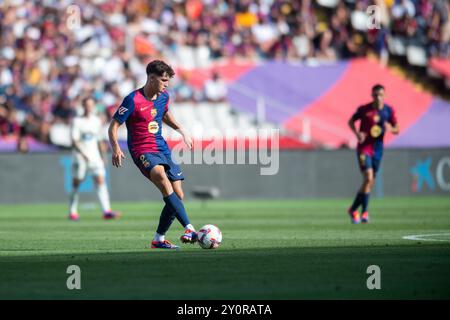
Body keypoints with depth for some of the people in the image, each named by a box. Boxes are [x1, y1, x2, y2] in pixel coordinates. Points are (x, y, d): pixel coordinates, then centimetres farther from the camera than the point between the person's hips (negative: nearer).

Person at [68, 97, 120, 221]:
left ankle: (107, 211, -20)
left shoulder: (96, 121, 11)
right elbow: (74, 141, -11)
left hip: (95, 156, 3)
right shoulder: (77, 121, -3)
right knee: (76, 183, 3)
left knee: (101, 181, -11)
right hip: (80, 156, -3)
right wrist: (83, 154, -22)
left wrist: (102, 157, 15)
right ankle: (72, 212, 15)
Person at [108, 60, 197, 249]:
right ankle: (189, 229, -45)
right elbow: (113, 127, -11)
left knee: (178, 196, -1)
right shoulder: (133, 100, -13)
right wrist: (116, 149, -25)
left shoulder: (163, 97, 8)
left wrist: (181, 131, 24)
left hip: (162, 149, 8)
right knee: (160, 175, -36)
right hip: (142, 151, -8)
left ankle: (159, 239, 17)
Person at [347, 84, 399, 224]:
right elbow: (351, 121, 6)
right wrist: (357, 134, -12)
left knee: (371, 181, 8)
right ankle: (364, 212, -7)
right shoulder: (364, 109, -8)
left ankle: (354, 209, 22)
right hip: (364, 148, -4)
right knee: (368, 178, -18)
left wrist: (390, 128, -17)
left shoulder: (389, 111, 0)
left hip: (378, 149, 4)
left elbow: (396, 129, 7)